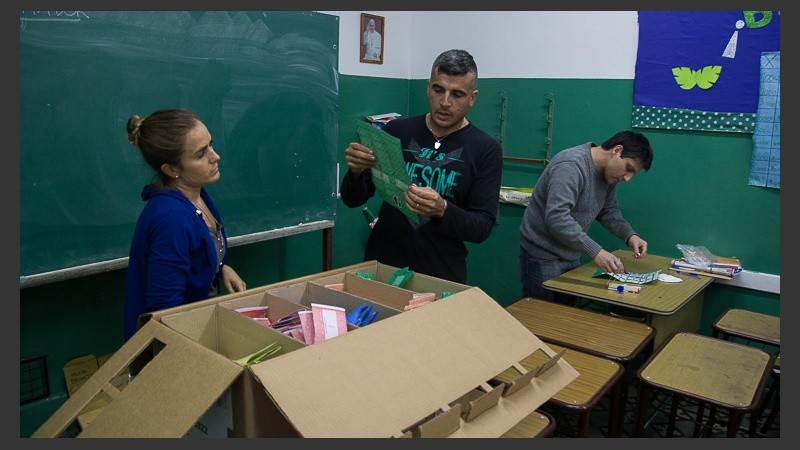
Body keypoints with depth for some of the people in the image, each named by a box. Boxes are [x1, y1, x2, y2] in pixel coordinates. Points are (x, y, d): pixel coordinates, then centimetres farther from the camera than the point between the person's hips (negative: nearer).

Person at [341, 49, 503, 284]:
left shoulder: (485, 149, -6)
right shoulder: (396, 131, 0)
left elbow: (483, 226, -8)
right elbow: (352, 199, 3)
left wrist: (442, 210, -27)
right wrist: (356, 172, -19)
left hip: (442, 278, -1)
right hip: (381, 267, 2)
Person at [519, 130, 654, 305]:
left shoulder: (609, 173, 4)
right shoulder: (571, 165, -24)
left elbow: (609, 210, 14)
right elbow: (556, 217, -33)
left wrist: (630, 235, -3)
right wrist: (595, 252, -34)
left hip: (571, 256, 8)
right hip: (543, 256, -8)